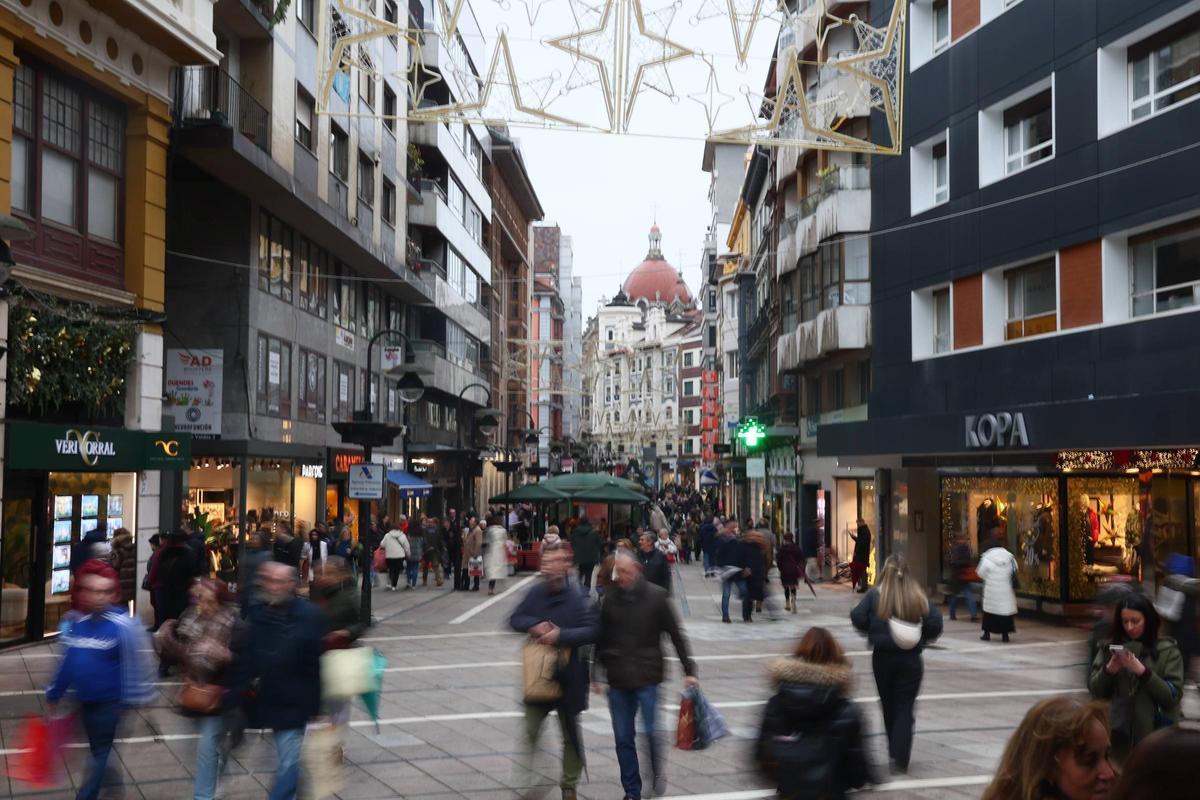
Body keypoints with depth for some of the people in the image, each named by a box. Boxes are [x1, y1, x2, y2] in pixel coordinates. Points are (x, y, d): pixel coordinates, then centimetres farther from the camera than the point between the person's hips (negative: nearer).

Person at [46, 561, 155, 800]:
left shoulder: (123, 626, -19)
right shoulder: (77, 623, 1)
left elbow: (138, 664, -17)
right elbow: (68, 661, 11)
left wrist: (136, 700, -17)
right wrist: (54, 694, 16)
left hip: (111, 703, -7)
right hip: (85, 702, 7)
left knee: (103, 754, 0)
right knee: (98, 752, 21)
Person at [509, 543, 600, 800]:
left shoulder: (579, 597, -14)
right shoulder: (536, 593, -2)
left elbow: (592, 631, -20)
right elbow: (515, 619, 1)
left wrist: (560, 635, -27)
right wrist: (534, 625, -18)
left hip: (568, 676, -2)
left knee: (570, 734, 13)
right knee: (529, 731, 6)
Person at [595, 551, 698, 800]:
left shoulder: (656, 596, -6)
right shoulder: (609, 597, 1)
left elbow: (676, 635, -1)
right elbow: (601, 637, 11)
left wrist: (689, 670, -2)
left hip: (647, 677, -2)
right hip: (618, 679, 3)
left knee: (650, 732, -5)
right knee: (624, 739, 7)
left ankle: (657, 770, 27)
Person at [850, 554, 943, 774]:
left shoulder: (875, 594, -6)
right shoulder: (918, 596, -4)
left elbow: (857, 617, -14)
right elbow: (935, 623, -9)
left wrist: (872, 632, 4)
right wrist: (921, 638, 8)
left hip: (882, 656, 1)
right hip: (910, 658, -1)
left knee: (888, 706, 17)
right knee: (905, 707, 3)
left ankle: (894, 753, 27)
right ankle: (900, 759, -7)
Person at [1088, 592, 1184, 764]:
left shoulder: (1167, 650, -2)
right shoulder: (1110, 647, 5)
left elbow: (1173, 695, -8)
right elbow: (1095, 691, 4)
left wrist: (1142, 671, -19)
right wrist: (1108, 670, -14)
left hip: (1154, 734, -2)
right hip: (1118, 733, 2)